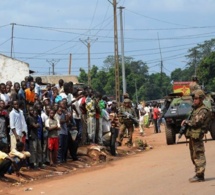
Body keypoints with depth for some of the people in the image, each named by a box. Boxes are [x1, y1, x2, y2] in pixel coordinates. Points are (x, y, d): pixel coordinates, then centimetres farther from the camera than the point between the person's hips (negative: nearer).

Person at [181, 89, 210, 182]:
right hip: (192, 135, 10)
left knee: (199, 156, -7)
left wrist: (186, 121, -5)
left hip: (197, 136, -10)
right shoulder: (195, 109, 17)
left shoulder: (203, 111, -13)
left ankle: (200, 175, -6)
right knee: (194, 156, 14)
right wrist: (186, 122, 3)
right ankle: (198, 174, 21)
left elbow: (195, 122, -20)